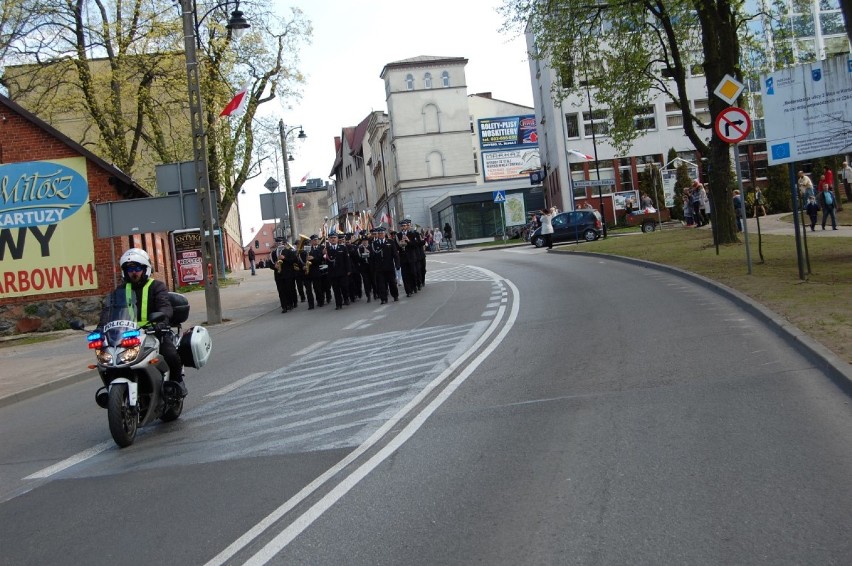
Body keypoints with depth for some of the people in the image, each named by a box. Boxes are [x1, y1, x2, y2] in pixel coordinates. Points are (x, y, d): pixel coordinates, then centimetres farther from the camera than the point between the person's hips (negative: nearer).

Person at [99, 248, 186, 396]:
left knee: (171, 355, -26)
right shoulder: (122, 289, 15)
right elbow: (109, 307, 0)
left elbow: (165, 306, -14)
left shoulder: (156, 286, 4)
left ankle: (177, 379, 5)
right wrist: (102, 325, -20)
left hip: (155, 330, -3)